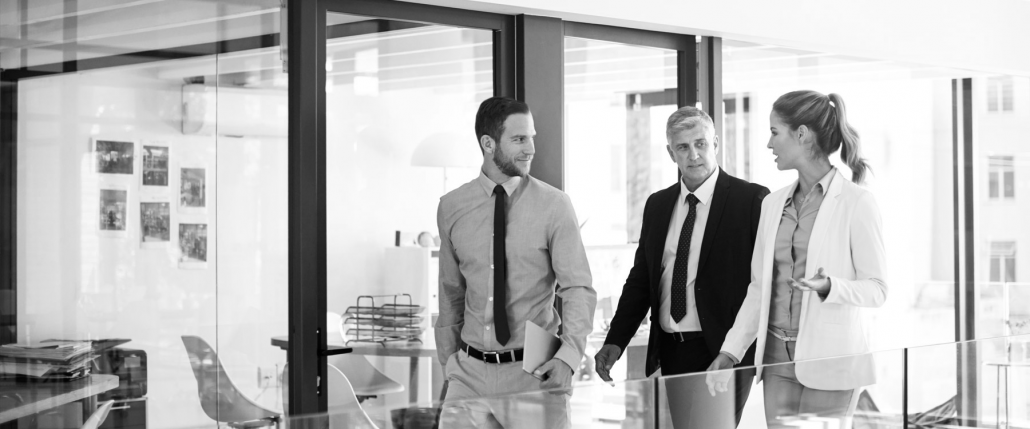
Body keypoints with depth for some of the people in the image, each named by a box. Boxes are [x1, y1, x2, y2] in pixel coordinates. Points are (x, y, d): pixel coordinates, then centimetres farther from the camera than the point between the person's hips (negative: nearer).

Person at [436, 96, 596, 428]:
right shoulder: (452, 207, 3)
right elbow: (451, 292, 12)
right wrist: (449, 362, 12)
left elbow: (578, 288, -7)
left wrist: (568, 355, -22)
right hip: (470, 373, 2)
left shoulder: (554, 205, -5)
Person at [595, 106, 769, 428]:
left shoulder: (751, 200, -5)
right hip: (670, 352, 5)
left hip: (722, 352, -5)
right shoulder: (657, 205, 12)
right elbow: (640, 278, 14)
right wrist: (615, 342, 5)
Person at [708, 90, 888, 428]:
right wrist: (730, 350, 5)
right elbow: (759, 288, 13)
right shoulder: (773, 204, 11)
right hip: (778, 358, 5)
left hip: (830, 361, -5)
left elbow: (877, 289, -6)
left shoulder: (857, 203, -6)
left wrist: (828, 286, -25)